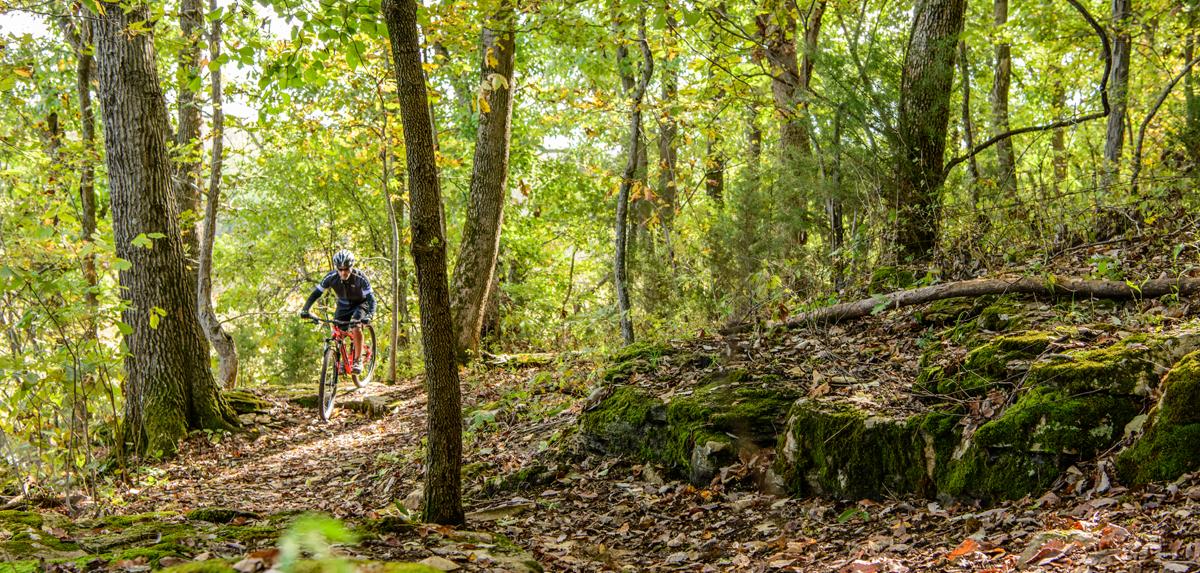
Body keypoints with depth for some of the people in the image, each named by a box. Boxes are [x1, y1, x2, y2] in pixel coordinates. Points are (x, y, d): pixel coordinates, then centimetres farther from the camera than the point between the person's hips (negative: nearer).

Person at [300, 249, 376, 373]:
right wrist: (305, 310, -32)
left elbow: (371, 298, -34)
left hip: (360, 304, -3)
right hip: (343, 305, 3)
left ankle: (358, 361, -14)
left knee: (356, 328, -27)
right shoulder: (331, 277, -24)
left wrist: (369, 315, -51)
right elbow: (316, 293, -18)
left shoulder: (360, 277, -32)